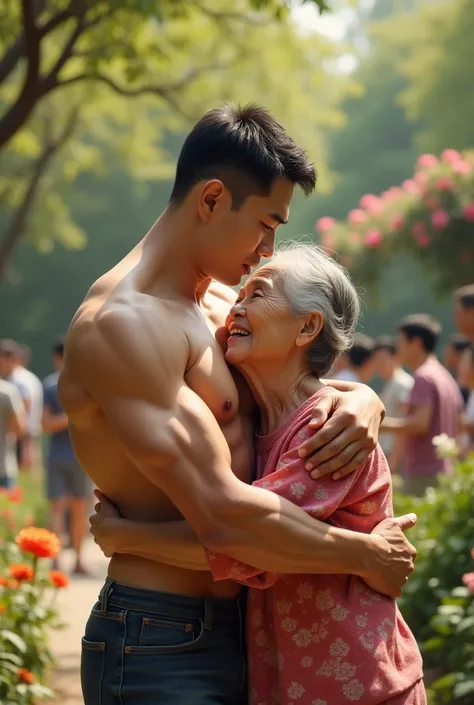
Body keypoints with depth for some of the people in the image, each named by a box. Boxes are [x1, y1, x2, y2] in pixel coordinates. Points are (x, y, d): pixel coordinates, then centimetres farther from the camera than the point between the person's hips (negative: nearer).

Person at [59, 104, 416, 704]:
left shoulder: (222, 302, 12)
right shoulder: (124, 322, -18)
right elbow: (223, 515, -25)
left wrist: (363, 401, -2)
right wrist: (366, 555, -13)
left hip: (234, 629, 9)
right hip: (161, 652, -9)